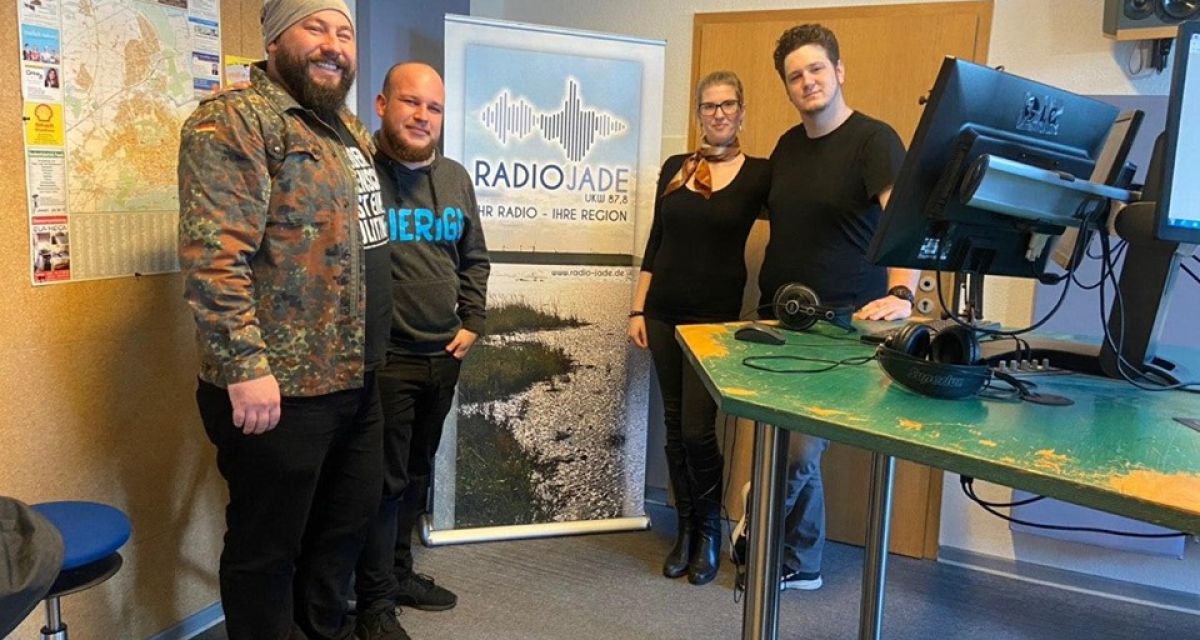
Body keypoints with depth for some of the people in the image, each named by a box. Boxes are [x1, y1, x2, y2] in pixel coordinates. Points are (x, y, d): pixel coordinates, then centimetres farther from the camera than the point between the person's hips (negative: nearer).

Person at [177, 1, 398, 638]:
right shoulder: (235, 119, -13)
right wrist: (245, 367, -26)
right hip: (279, 386, -9)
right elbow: (213, 254, -22)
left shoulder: (350, 127, 16)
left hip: (356, 380, 9)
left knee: (347, 522, 22)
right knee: (267, 546, 8)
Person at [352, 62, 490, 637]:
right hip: (383, 358, -6)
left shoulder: (455, 178, 10)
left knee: (417, 475, 18)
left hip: (444, 356, 7)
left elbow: (474, 259, 19)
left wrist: (472, 322, 9)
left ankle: (398, 572, 36)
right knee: (385, 480, 2)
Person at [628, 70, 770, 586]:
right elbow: (655, 243, 10)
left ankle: (709, 532, 17)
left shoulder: (760, 175, -2)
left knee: (697, 429, -6)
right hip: (664, 312, 4)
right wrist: (638, 309, 6)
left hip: (717, 317, -3)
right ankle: (685, 530, 24)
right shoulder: (675, 168, 8)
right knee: (674, 427, 9)